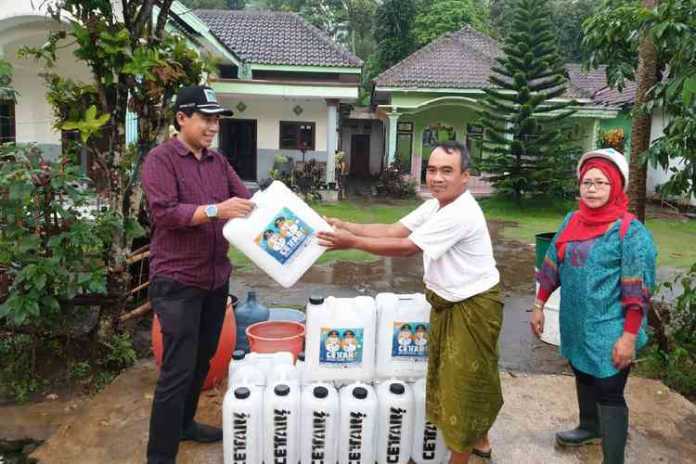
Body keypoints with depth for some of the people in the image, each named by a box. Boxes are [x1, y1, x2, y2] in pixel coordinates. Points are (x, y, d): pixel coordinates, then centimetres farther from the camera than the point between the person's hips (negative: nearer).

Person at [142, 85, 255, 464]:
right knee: (178, 369, -4)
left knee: (203, 359, 18)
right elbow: (164, 212, -19)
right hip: (178, 281, -7)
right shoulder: (160, 159, -9)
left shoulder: (218, 162, 11)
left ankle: (184, 423, 38)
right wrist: (215, 210, -30)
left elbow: (245, 200, 7)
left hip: (216, 278, 7)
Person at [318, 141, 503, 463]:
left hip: (474, 306, -10)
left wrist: (352, 242, -26)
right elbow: (392, 230, -2)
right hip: (448, 302, 10)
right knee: (450, 376, 21)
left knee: (464, 380, 4)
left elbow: (406, 247, -29)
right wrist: (345, 226, -12)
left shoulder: (461, 215, -28)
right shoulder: (434, 206, 3)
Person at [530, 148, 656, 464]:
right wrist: (539, 305, 9)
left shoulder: (630, 231, -15)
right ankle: (590, 428, 48)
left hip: (608, 331, -6)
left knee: (609, 394, 1)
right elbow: (552, 265, 9)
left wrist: (629, 336, -19)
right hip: (575, 324, 7)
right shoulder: (572, 221, 3)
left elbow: (637, 290, -16)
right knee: (583, 376, 24)